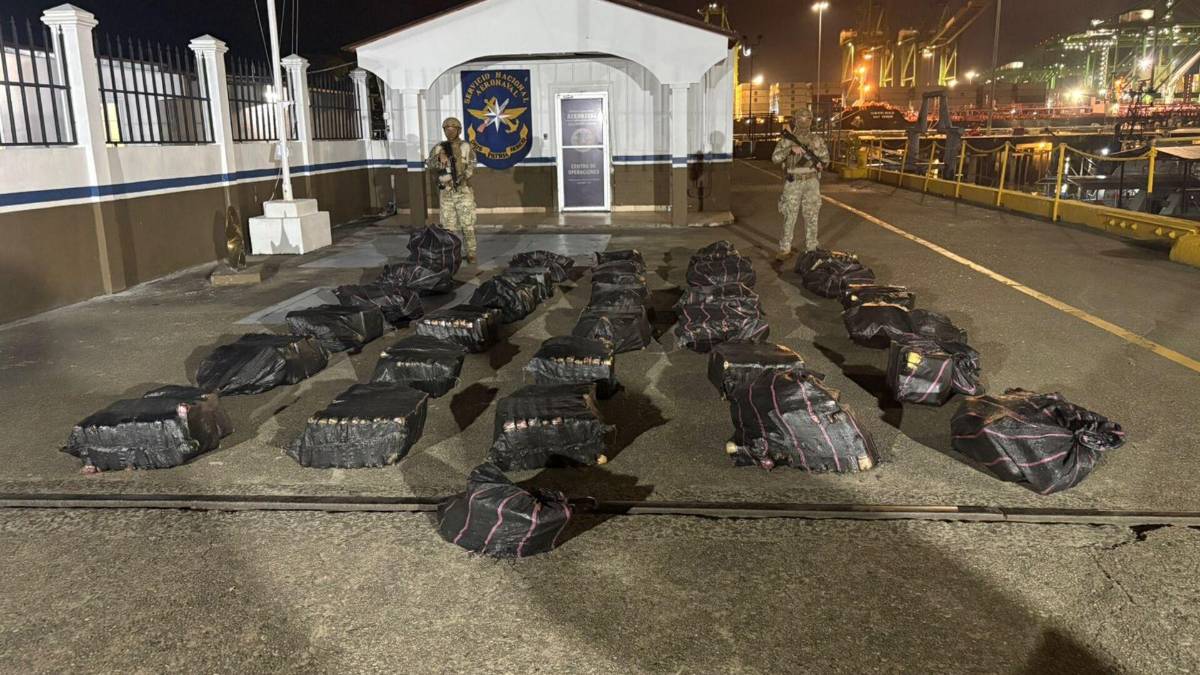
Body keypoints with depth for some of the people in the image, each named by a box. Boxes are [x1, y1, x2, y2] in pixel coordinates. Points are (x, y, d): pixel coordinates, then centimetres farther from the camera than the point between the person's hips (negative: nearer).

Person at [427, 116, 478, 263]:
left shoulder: (466, 147, -2)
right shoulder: (438, 148, 4)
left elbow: (471, 168, -12)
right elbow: (429, 166, -9)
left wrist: (462, 177, -29)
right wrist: (439, 158, -28)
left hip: (463, 192, -2)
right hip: (446, 193, 2)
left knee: (467, 224, -2)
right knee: (448, 225, 6)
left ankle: (470, 254, 9)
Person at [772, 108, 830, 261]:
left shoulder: (817, 140, 5)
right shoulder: (786, 139, -1)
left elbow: (825, 159, 12)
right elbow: (775, 158, -13)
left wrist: (820, 163, -11)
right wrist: (791, 149, -26)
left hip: (811, 182, 2)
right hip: (793, 183, -2)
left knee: (811, 217, 5)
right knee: (789, 216, 0)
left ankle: (811, 250, 14)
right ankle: (785, 249, 8)